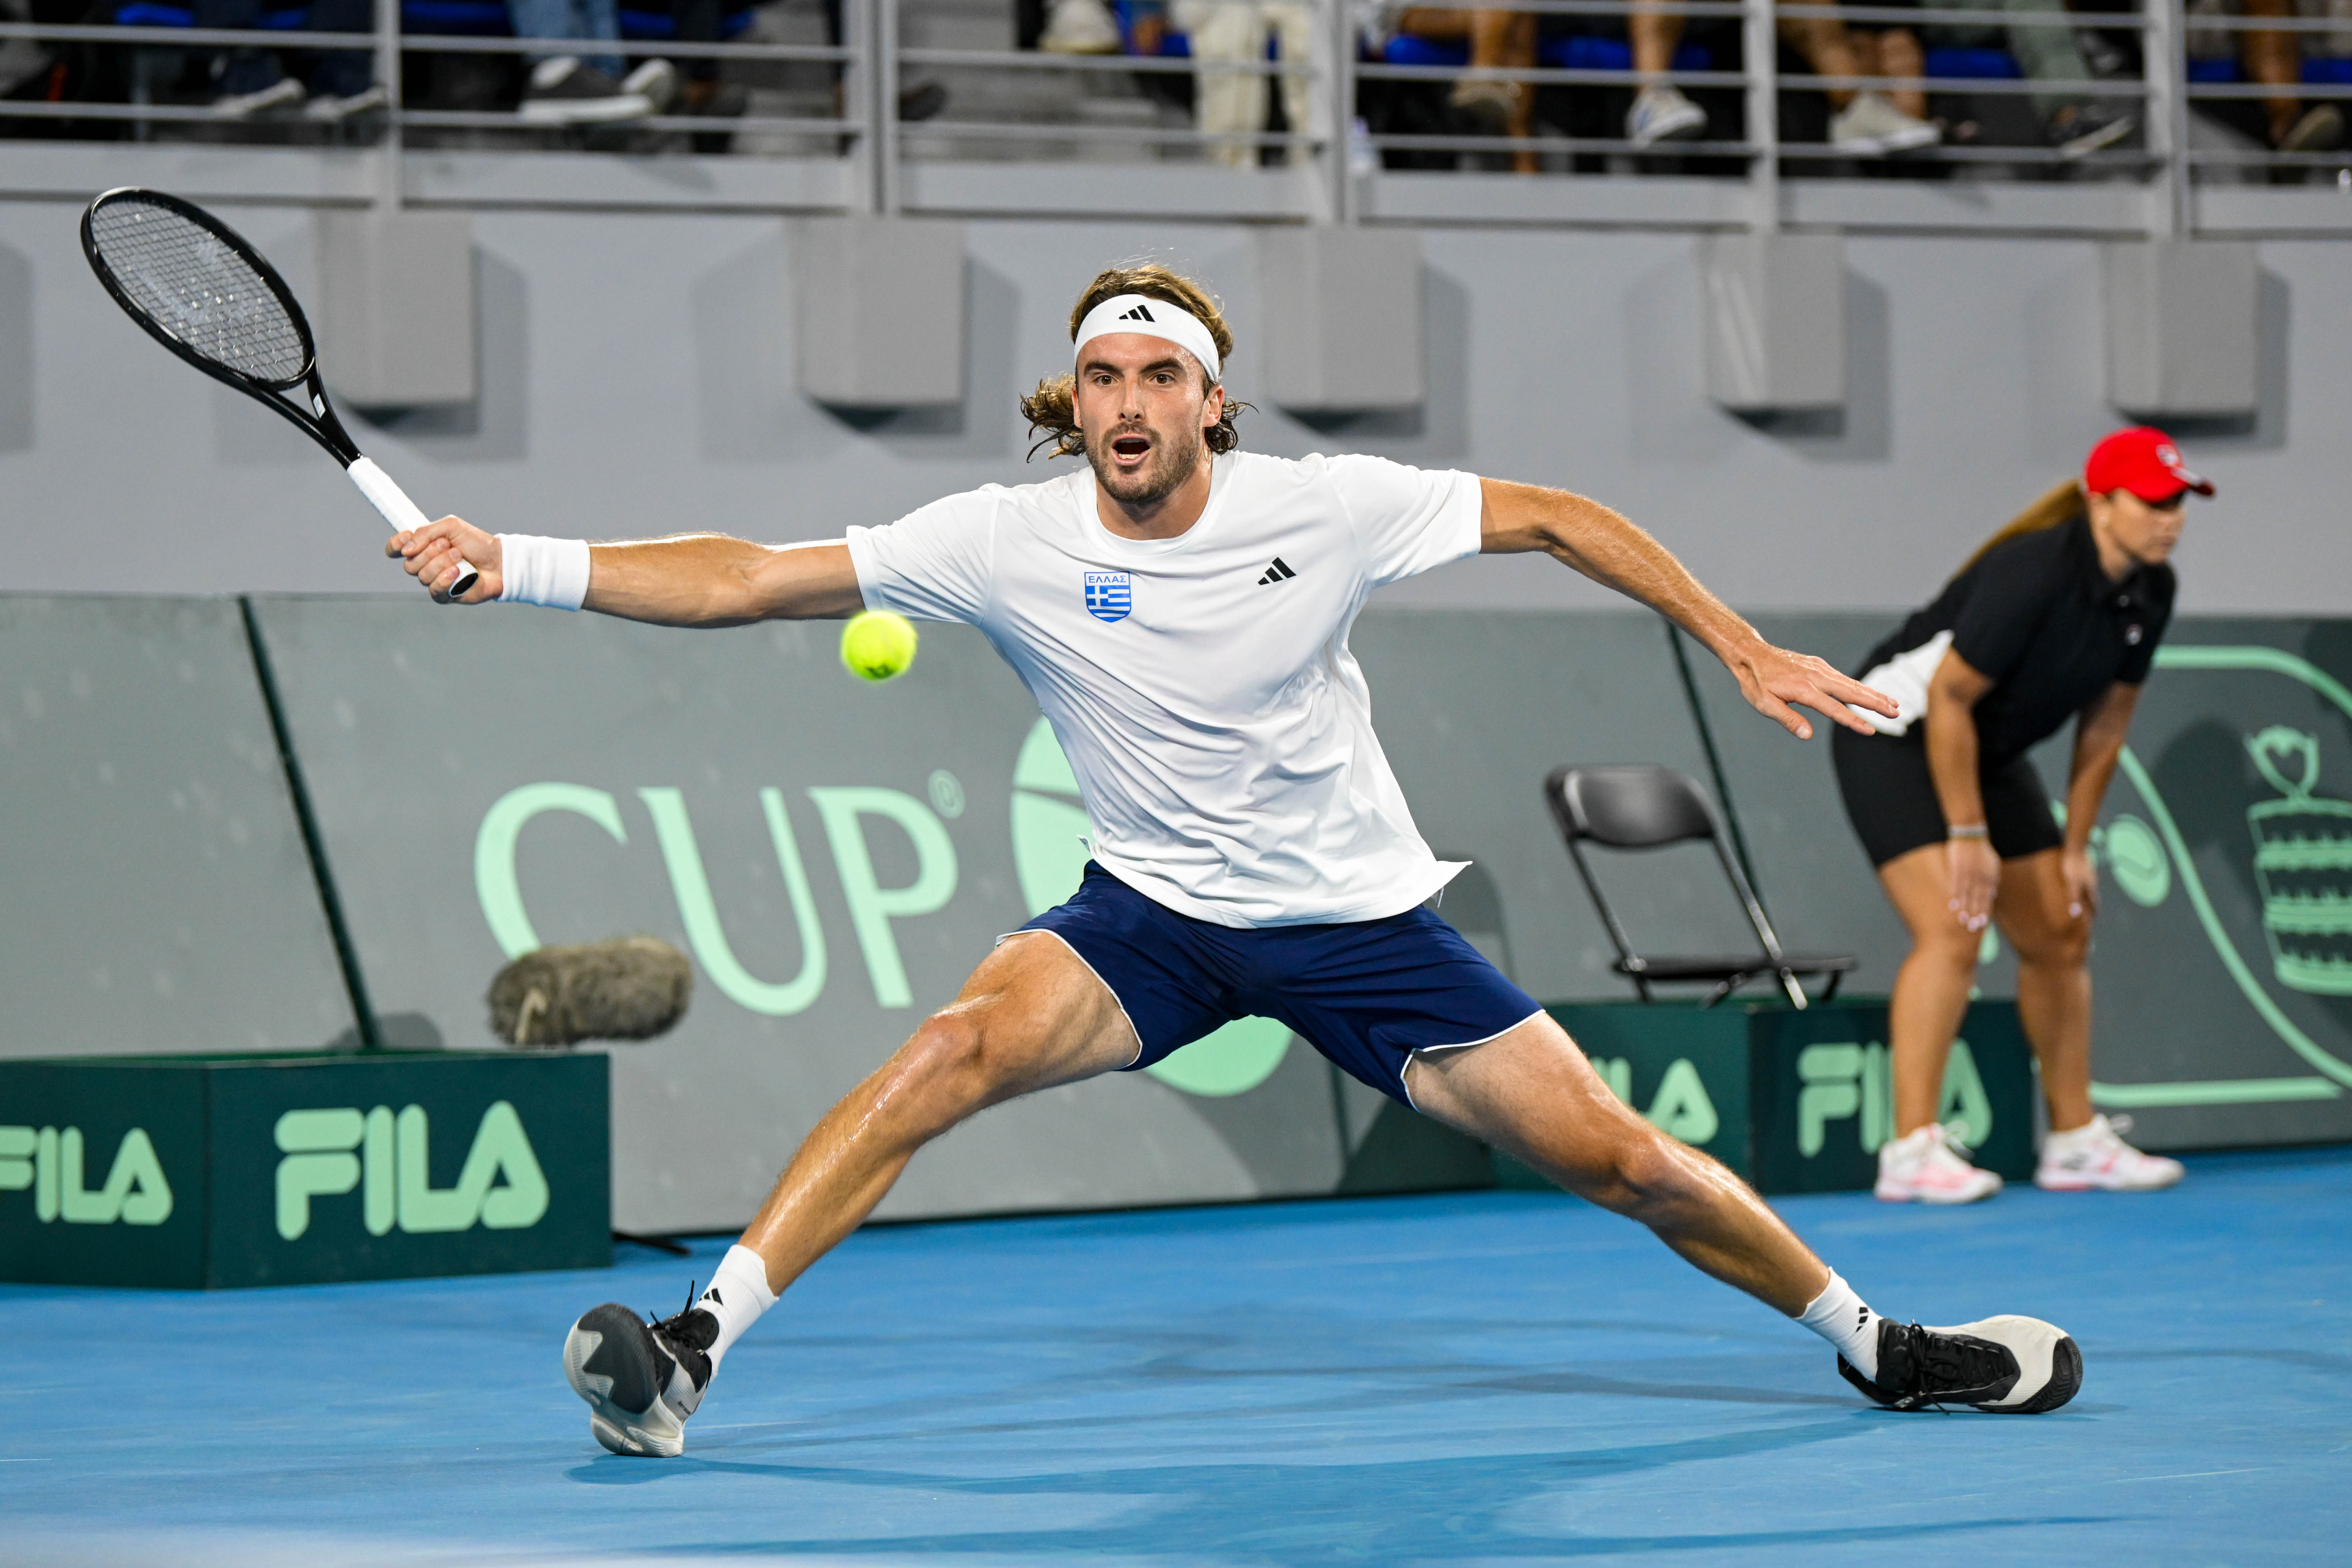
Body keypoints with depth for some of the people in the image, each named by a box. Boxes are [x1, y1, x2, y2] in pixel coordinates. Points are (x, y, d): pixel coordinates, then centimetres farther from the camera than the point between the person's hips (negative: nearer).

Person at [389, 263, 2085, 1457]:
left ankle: (1877, 1345, 22)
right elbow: (747, 581, -16)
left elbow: (1553, 515, -2)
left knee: (1616, 1157, -3)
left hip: (1358, 917, 0)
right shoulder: (1009, 543, -13)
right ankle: (692, 1352, -31)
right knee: (962, 1044, -29)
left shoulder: (1324, 506, -14)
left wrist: (1746, 649, -4)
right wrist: (516, 564, -26)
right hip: (1151, 916, 0)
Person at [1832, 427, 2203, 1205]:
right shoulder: (2033, 575, -29)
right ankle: (1912, 1151, -22)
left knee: (2061, 938, 7)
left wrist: (2076, 847, 4)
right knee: (1953, 929, -22)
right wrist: (1968, 836, -22)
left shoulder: (2150, 592, -5)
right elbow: (1949, 700, -25)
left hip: (1990, 753, 9)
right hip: (1896, 733, -9)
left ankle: (2074, 1140, 17)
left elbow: (2105, 723, 5)